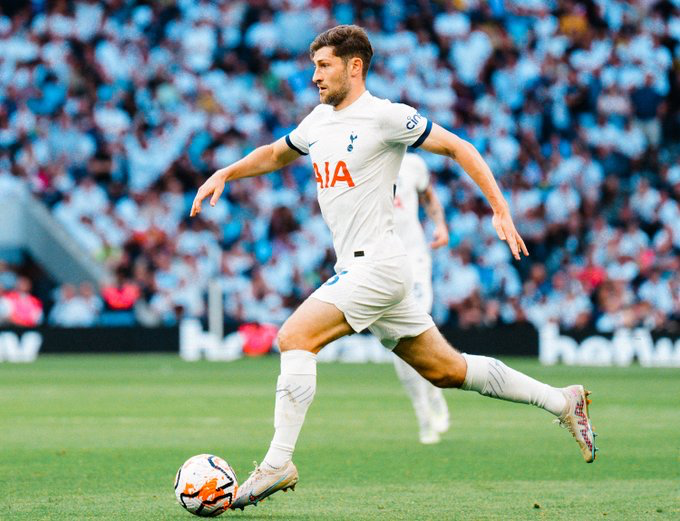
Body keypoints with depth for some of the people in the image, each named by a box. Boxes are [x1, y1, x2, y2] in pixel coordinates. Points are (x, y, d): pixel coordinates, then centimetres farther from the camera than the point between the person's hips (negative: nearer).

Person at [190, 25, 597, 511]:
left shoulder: (385, 116, -9)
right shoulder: (319, 120, 15)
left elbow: (459, 148, -6)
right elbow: (275, 154, 33)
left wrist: (501, 211, -11)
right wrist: (224, 174, 18)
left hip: (377, 264, -8)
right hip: (355, 267, 8)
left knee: (295, 337, -20)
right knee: (446, 370, 12)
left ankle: (278, 464, -21)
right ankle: (563, 401, 20)